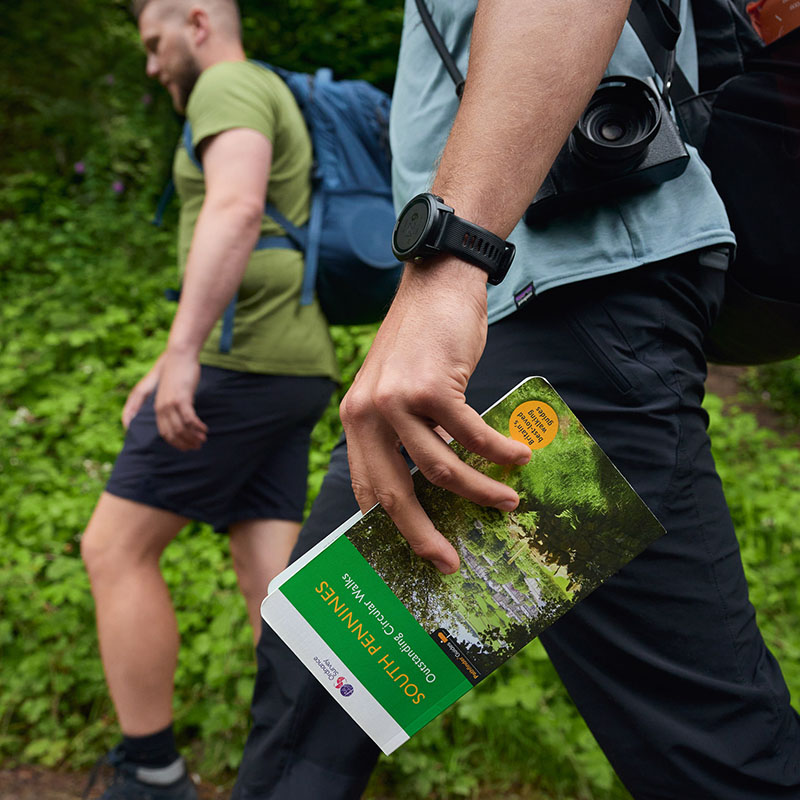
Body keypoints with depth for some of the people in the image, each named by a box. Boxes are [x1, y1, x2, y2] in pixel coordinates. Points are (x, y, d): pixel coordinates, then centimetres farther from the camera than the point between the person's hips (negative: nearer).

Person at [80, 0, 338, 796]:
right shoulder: (272, 118, 29)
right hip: (290, 371, 10)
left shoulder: (230, 86, -2)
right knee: (269, 579, 4)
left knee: (115, 550, -2)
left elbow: (235, 210, -24)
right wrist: (167, 368, 26)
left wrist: (182, 355, -31)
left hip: (244, 364, -10)